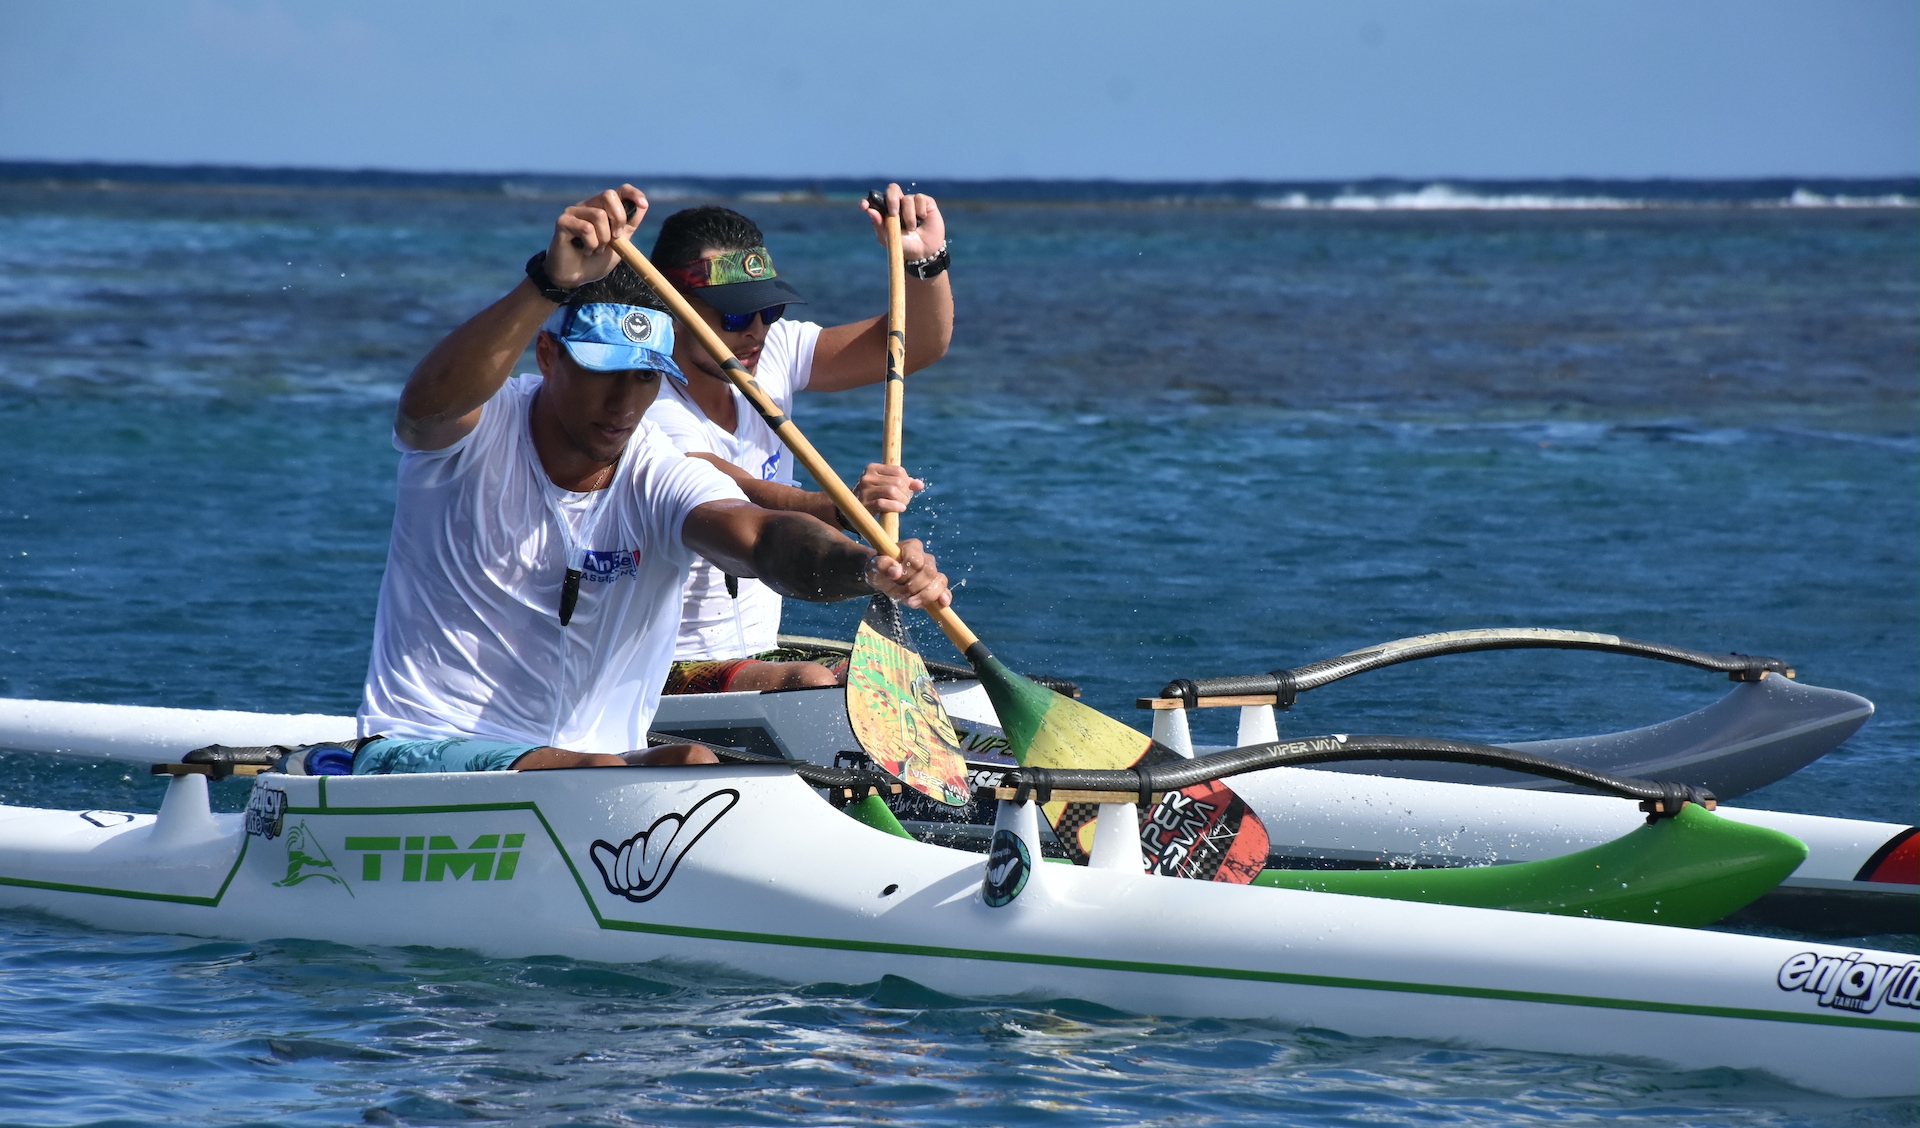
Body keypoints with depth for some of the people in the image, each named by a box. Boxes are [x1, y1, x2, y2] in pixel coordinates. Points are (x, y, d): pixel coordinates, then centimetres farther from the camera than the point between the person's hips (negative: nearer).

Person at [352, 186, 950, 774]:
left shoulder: (659, 481, -4)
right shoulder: (480, 431, -9)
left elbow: (759, 538, -24)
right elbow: (429, 403, -35)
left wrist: (868, 568, -48)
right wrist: (551, 284, -51)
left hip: (600, 757, 5)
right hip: (420, 748, -5)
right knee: (602, 777, -33)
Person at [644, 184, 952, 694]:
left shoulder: (769, 353, 5)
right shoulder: (648, 416, -19)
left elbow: (917, 345, 5)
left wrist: (925, 258, -15)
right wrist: (838, 509, -54)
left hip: (757, 658, 8)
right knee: (812, 683, -33)